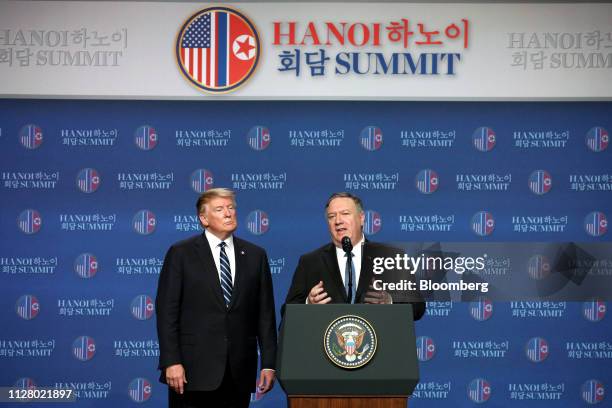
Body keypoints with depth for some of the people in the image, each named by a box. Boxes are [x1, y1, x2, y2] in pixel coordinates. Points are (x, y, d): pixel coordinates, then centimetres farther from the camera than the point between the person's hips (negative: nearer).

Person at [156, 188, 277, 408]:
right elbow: (166, 311, -2)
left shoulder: (255, 255, 10)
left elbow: (265, 313, 9)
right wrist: (171, 362, -11)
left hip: (240, 373, 3)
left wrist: (269, 364, 3)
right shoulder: (181, 254, 2)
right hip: (194, 370, -2)